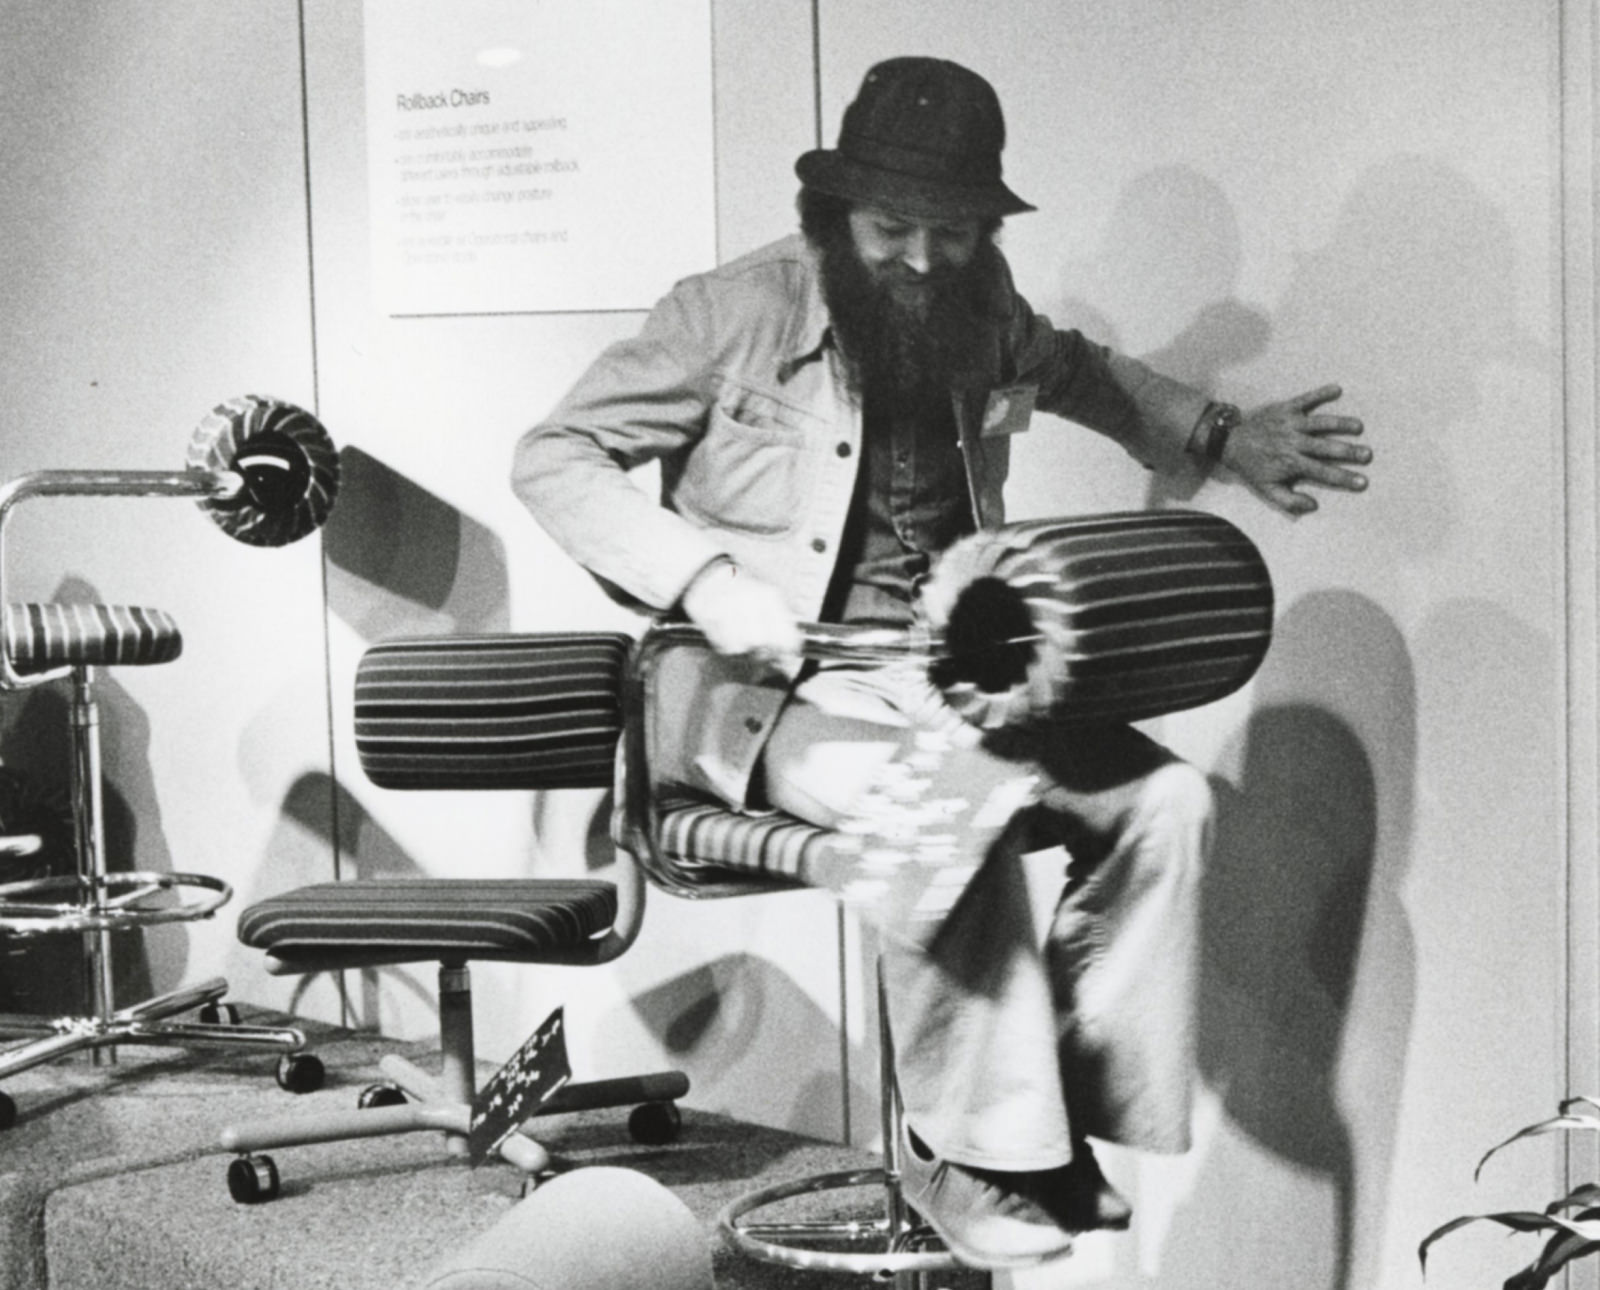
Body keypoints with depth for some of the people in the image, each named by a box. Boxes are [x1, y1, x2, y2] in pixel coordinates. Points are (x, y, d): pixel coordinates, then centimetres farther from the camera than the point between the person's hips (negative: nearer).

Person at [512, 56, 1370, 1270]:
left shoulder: (979, 315, 7)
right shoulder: (733, 313, -9)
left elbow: (1075, 370, 30)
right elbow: (555, 456, -8)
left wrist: (1225, 436, 17)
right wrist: (705, 578, -21)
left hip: (951, 676, 6)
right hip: (777, 688, -6)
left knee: (1164, 799, -15)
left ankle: (1065, 1114, -6)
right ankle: (968, 1152, -16)